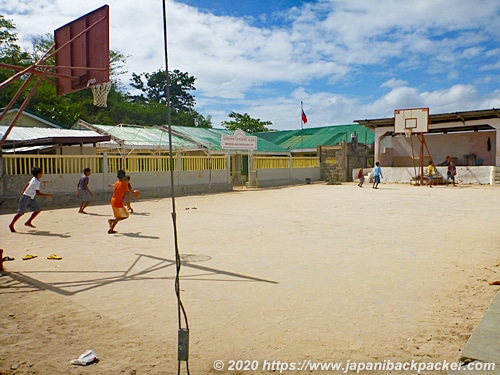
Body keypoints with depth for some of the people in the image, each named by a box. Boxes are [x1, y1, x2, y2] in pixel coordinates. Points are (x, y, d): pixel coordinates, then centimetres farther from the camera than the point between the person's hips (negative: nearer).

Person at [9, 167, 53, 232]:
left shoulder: (33, 179, 2)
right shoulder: (36, 182, -26)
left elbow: (27, 184, 17)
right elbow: (38, 193, -28)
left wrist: (22, 192, 31)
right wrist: (47, 195, -22)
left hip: (31, 198, 9)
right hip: (26, 197, -9)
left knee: (38, 210, 4)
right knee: (20, 213, 0)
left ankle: (28, 222, 14)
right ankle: (11, 225, 15)